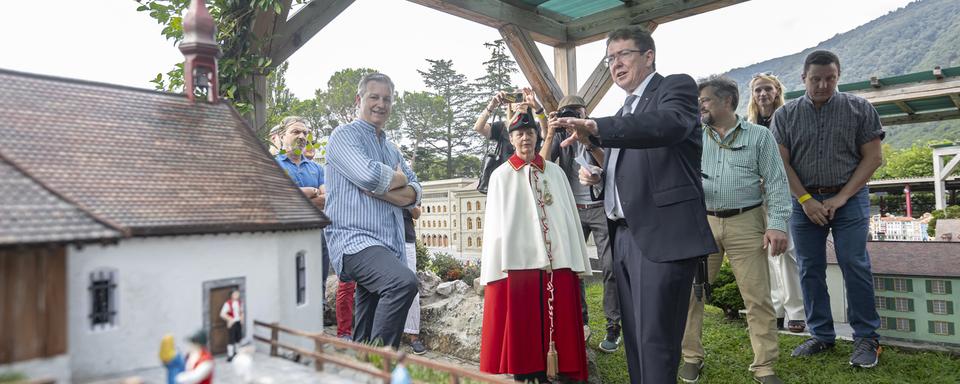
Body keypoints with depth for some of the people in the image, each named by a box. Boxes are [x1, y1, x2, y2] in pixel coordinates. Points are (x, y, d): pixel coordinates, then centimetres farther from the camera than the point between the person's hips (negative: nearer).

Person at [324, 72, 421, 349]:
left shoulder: (390, 147, 24)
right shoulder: (344, 135, 2)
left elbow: (414, 194, 11)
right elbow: (369, 174, -18)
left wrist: (382, 190, -9)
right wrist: (399, 179, 3)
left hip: (390, 247, 8)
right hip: (354, 240, -7)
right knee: (404, 282, -32)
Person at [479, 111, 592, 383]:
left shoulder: (555, 172, 12)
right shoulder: (501, 175, 6)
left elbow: (570, 216, 10)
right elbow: (495, 223, 2)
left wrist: (577, 260, 5)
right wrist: (497, 266, -6)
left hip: (555, 258, 2)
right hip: (517, 259, -2)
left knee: (554, 323, 5)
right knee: (520, 325, 1)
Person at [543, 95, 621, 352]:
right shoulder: (559, 137, 8)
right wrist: (549, 135, -18)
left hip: (601, 208, -2)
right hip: (572, 209, 2)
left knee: (610, 267, -6)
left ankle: (613, 327, 1)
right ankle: (579, 322, 12)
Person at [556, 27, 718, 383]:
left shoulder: (676, 86, 0)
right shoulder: (624, 112, 23)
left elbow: (669, 124, -24)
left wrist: (595, 127, -36)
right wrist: (597, 177, 4)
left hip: (662, 236, -8)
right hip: (624, 236, 8)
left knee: (656, 341, -7)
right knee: (635, 339, 13)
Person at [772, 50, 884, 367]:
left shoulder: (860, 109, 1)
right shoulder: (785, 115, 4)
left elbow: (873, 157, -1)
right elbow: (781, 162, 1)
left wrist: (841, 197, -9)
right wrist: (806, 200, -8)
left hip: (849, 199, -1)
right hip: (804, 201, 2)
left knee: (855, 266, -4)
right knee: (810, 270, 5)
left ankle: (866, 338, 9)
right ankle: (821, 335, 17)